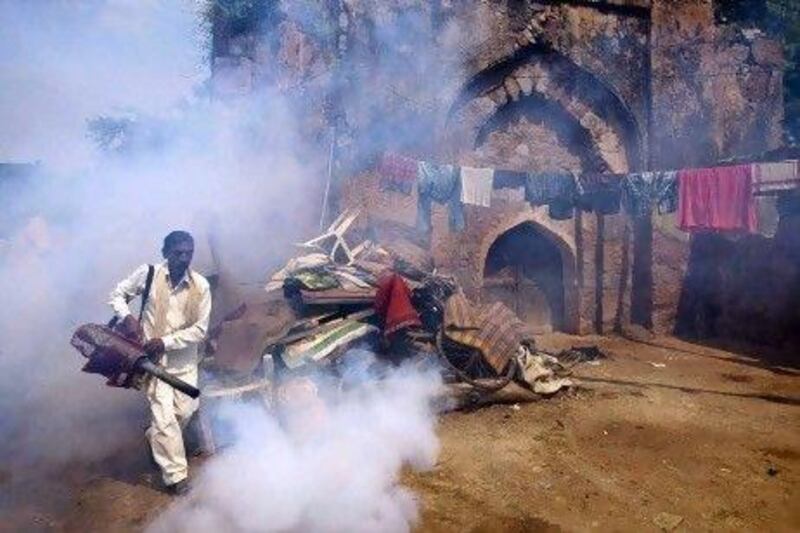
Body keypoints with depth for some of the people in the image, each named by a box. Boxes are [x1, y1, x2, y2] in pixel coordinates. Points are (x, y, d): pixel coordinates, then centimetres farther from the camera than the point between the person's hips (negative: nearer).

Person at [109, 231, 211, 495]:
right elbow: (117, 294, 3)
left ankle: (155, 438, 41)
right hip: (152, 356, -2)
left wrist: (166, 342, -18)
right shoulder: (148, 273, -11)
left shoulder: (200, 285, -11)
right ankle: (176, 474, 7)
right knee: (164, 416, -5)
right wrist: (127, 317, -16)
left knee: (185, 410, 8)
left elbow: (200, 329, -9)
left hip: (183, 358, 2)